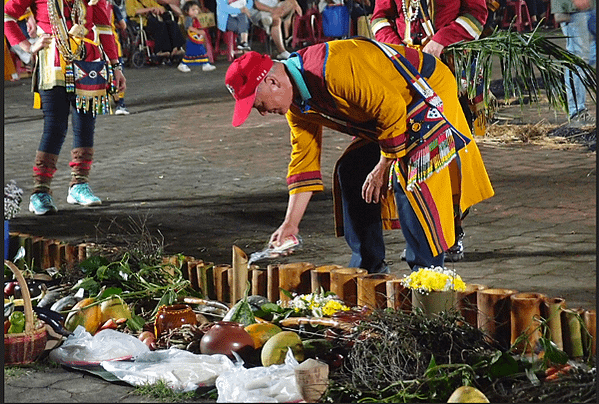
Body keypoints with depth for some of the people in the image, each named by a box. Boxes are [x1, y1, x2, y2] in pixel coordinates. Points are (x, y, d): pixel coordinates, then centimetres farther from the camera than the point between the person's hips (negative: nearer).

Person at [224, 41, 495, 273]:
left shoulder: (334, 68, -33)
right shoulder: (297, 104, -1)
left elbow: (391, 108, -29)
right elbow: (304, 158, 6)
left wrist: (383, 167, -18)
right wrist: (290, 223, 2)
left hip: (428, 94, -10)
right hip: (393, 106, 10)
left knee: (409, 180, -20)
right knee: (351, 171, 7)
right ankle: (369, 265, 14)